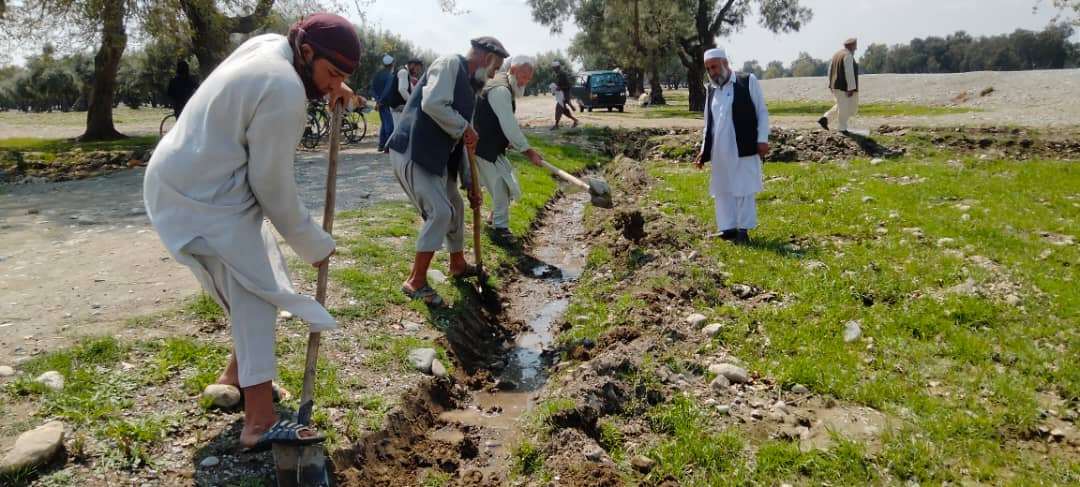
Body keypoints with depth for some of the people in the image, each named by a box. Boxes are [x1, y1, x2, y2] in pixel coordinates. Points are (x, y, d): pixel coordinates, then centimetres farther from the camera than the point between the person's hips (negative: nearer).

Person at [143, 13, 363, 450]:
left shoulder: (271, 44, 4)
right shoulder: (284, 92, -23)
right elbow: (273, 184, -17)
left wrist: (331, 89, 14)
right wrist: (312, 242, -5)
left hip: (190, 181, 10)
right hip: (203, 198, -10)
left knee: (251, 283, 19)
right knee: (255, 294, -12)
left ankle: (237, 376, 34)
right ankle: (260, 423, -15)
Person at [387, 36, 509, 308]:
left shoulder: (468, 85, 19)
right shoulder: (450, 64, -8)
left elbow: (460, 141, 20)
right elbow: (432, 104, -26)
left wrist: (470, 184, 16)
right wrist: (465, 128, -13)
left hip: (435, 158, 10)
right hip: (411, 153, -10)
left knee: (455, 207, 20)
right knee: (440, 211, -15)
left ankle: (458, 265, 41)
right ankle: (416, 282, -4)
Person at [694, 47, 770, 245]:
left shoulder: (748, 81, -2)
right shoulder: (711, 89, 12)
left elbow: (762, 112, -1)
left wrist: (762, 139, -7)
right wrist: (703, 149, 14)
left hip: (743, 149, -5)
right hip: (719, 151, 5)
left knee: (743, 189, -1)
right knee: (722, 190, 8)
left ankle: (743, 229, 7)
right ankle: (728, 228, 17)